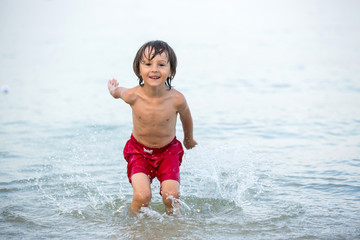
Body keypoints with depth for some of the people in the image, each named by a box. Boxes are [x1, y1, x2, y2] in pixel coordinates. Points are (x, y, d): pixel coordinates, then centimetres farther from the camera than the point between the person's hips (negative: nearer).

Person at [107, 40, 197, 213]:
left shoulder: (176, 99, -24)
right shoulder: (132, 96, -25)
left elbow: (186, 117, 2)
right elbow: (119, 91, 4)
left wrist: (189, 139, 16)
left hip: (168, 150, 1)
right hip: (139, 151, 0)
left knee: (171, 196, -10)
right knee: (142, 196, -16)